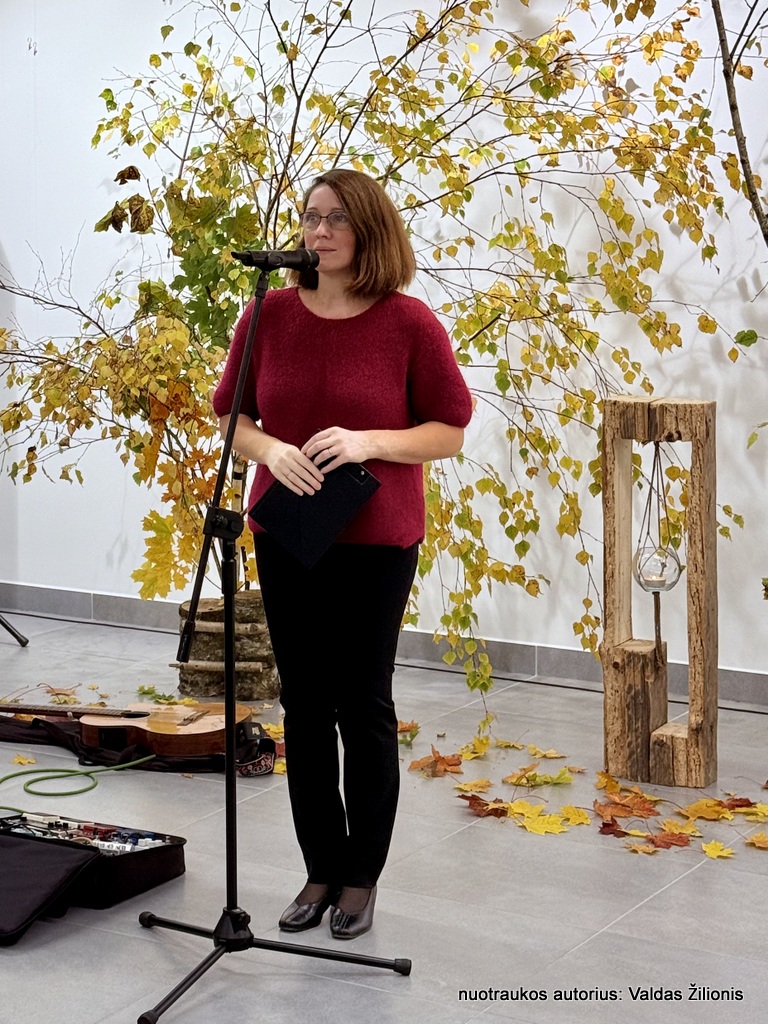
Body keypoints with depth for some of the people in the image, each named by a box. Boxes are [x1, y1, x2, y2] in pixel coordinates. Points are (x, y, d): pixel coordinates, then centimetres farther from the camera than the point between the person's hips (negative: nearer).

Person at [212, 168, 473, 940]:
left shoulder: (409, 323, -7)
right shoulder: (269, 314, 1)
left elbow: (448, 432, -5)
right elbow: (231, 416, 7)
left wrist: (368, 441, -20)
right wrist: (271, 449, -14)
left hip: (376, 541, -3)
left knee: (364, 709, 4)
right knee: (305, 708, 9)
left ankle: (362, 877, 19)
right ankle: (321, 870, 23)